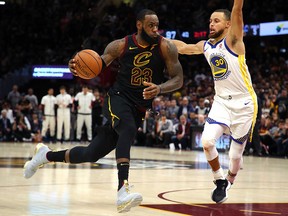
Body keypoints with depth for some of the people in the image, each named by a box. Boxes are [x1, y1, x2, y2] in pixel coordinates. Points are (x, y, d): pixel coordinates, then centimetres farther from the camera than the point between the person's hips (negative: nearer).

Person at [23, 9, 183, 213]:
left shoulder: (166, 47, -9)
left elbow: (178, 80, -9)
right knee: (128, 130, -37)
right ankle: (123, 191, -47)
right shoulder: (120, 46, -8)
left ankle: (46, 155, 32)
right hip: (118, 98, -2)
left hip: (139, 108, 2)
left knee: (92, 154, 6)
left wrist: (159, 88, -31)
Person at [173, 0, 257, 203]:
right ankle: (220, 181, 4)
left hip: (244, 103, -5)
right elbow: (183, 47, 25)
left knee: (236, 154, 3)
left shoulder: (232, 40, -10)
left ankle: (228, 182, 33)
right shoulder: (206, 46, 8)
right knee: (207, 141, -18)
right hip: (222, 101, 5)